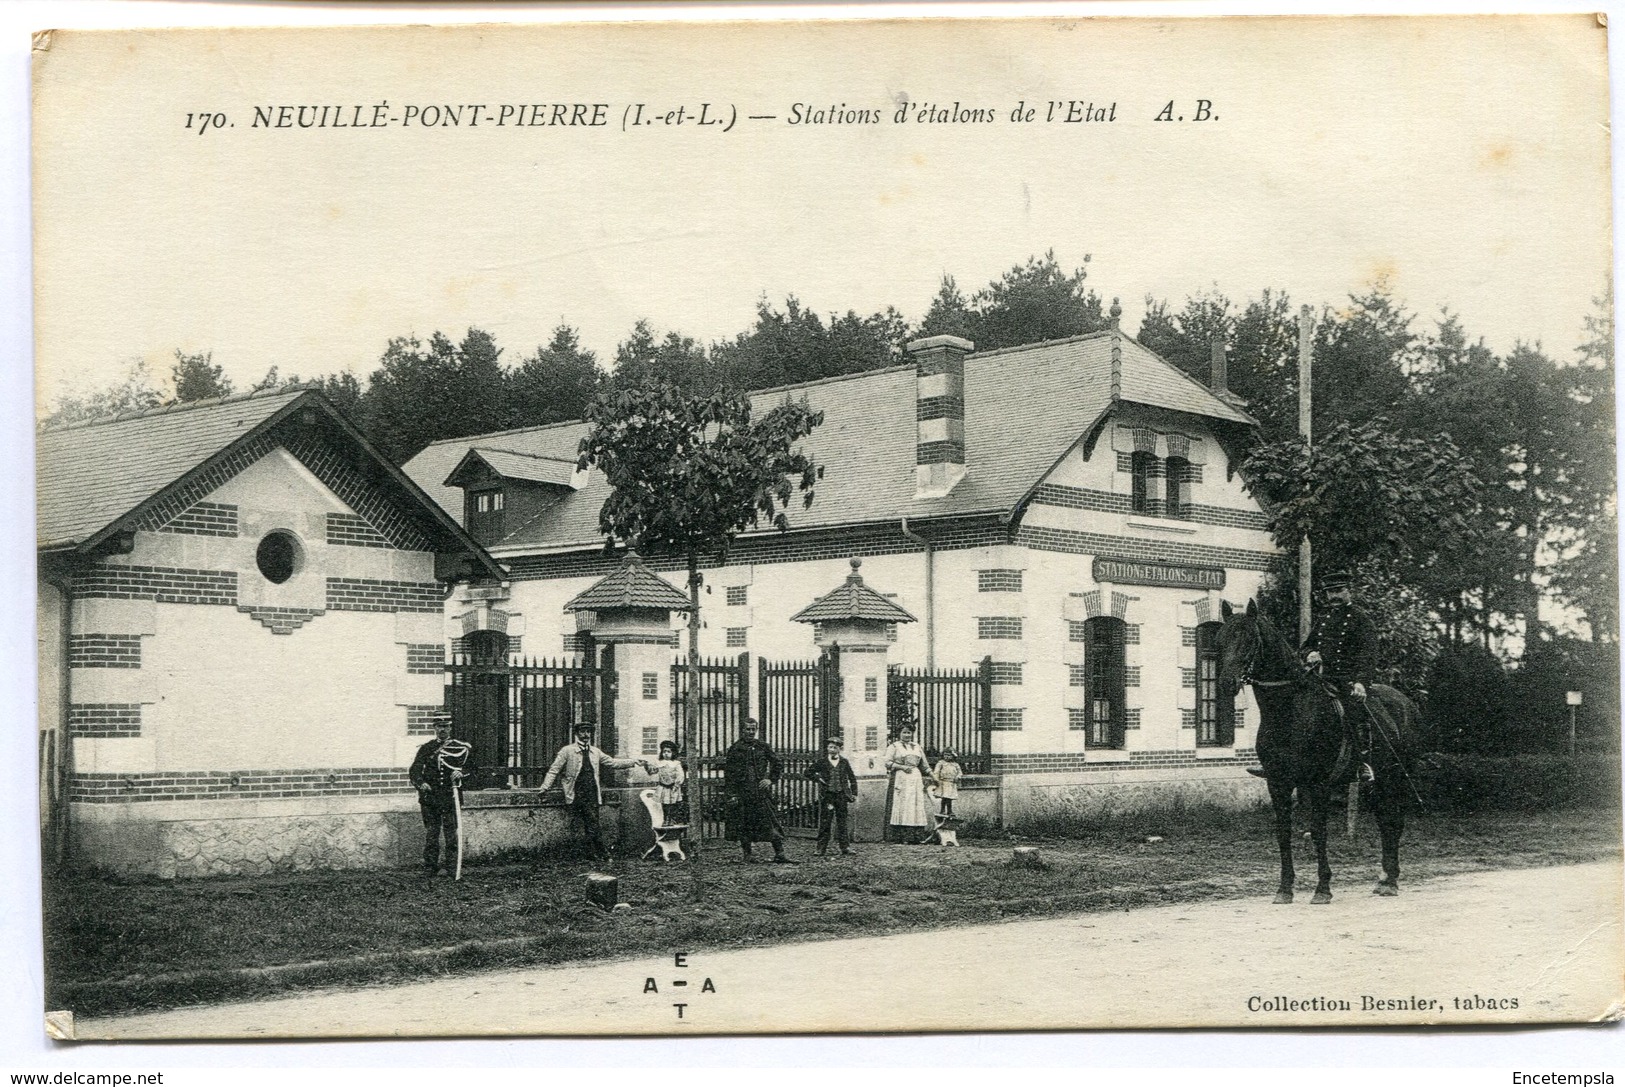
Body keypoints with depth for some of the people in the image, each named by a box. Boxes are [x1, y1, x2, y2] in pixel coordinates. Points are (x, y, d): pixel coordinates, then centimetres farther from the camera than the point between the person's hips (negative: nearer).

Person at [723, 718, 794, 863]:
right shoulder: (735, 749, 2)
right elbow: (728, 773, 0)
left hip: (761, 790, 1)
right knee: (743, 824, 1)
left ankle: (779, 854, -2)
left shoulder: (763, 746, 8)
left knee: (771, 822, -4)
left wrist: (771, 779, 1)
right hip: (742, 793, -1)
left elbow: (777, 764, 15)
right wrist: (730, 794, -6)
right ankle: (747, 855, 12)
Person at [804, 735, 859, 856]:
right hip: (827, 795, -1)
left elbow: (852, 778, 12)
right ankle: (822, 848, 3)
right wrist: (818, 779, -3)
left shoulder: (844, 762, 7)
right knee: (824, 822, -1)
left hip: (842, 795, 1)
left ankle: (845, 846, 9)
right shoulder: (822, 762, 3)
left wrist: (854, 794, 6)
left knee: (842, 822, 4)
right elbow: (808, 772, 10)